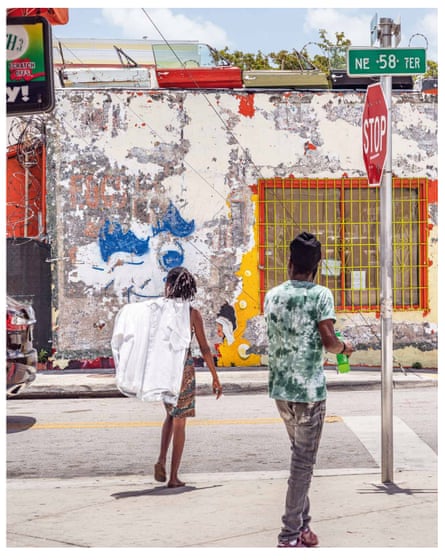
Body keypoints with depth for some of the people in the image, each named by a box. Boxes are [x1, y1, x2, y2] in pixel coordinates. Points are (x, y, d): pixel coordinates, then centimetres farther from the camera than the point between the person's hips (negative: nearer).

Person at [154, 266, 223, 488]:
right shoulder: (193, 313, -6)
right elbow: (204, 349, -5)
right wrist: (215, 377, 3)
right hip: (183, 368, -2)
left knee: (171, 415, 25)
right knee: (179, 421, 7)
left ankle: (162, 459, 6)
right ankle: (173, 476, 8)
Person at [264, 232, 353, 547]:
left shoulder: (273, 295, 6)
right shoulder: (321, 295, -10)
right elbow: (328, 341, -17)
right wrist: (344, 348, 3)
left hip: (280, 389, 6)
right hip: (309, 390, -6)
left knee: (300, 455, 19)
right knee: (303, 462, 0)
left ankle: (302, 524, 22)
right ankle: (290, 535, 1)